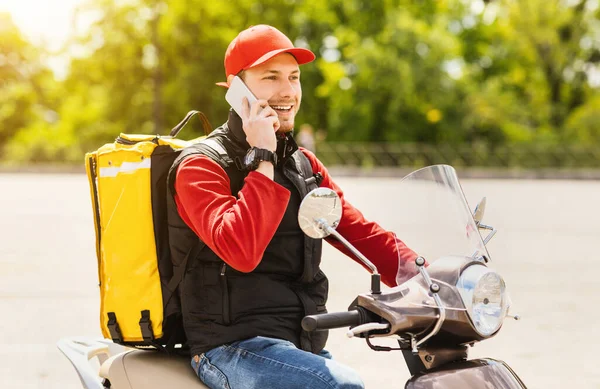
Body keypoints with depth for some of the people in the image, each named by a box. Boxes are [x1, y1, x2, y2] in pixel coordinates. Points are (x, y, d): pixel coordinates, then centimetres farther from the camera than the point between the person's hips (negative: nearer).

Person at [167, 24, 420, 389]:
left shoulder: (305, 164, 16)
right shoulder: (201, 166, -8)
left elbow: (362, 233, 7)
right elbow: (241, 252, -25)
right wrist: (262, 159, -21)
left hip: (304, 346, 8)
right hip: (235, 347, -7)